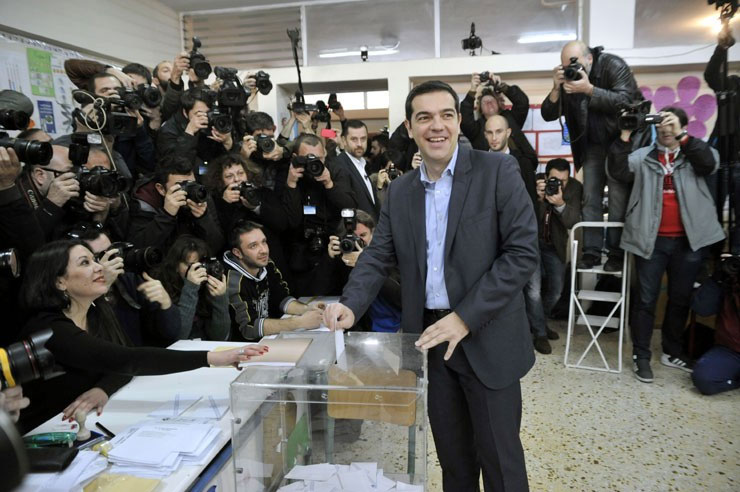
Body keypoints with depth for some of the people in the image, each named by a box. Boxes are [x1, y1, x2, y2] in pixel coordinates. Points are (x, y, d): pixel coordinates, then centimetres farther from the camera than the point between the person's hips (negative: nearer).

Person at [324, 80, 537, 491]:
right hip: (429, 338, 4)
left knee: (499, 459, 9)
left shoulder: (497, 171, -8)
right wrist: (351, 305, -14)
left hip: (487, 339, -4)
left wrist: (465, 318, -18)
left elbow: (523, 252, -13)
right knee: (451, 456, 18)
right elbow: (378, 256, 6)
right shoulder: (399, 191, 7)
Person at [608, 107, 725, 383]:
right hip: (652, 240, -1)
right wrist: (624, 137, -16)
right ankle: (641, 355, 13)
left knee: (681, 298, 15)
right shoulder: (643, 156, 6)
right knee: (646, 299, 4)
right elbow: (618, 171, -8)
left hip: (689, 241, 2)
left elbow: (709, 163, -14)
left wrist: (680, 135, -20)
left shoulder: (694, 154, 6)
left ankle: (672, 352, 31)